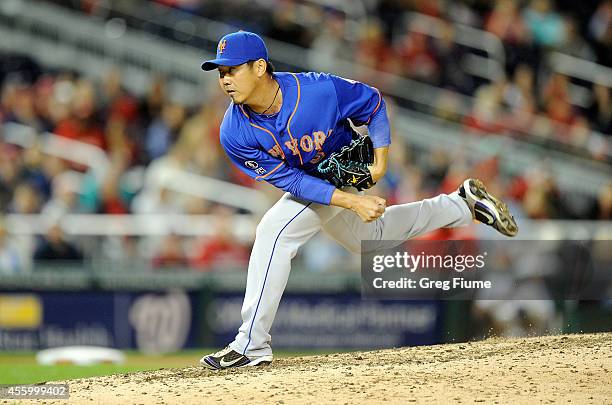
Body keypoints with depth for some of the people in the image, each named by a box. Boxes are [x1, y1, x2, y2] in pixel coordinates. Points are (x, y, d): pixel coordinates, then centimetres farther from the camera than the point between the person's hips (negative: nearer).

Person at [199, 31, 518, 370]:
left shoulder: (317, 89, -34)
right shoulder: (234, 133, -26)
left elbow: (372, 102, -14)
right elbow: (289, 180, -24)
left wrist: (380, 161, -20)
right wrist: (351, 202, -34)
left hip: (344, 173, -5)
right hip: (304, 185, 5)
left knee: (274, 231, -26)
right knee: (371, 238, 26)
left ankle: (251, 345, -20)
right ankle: (462, 203, 44)